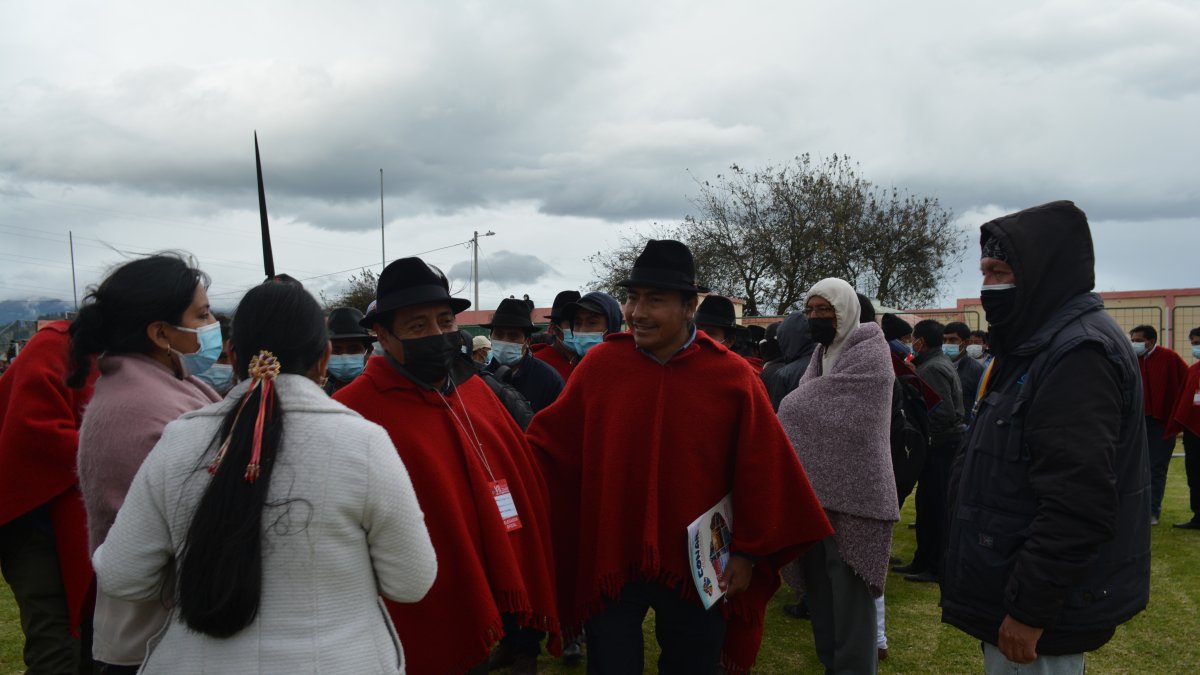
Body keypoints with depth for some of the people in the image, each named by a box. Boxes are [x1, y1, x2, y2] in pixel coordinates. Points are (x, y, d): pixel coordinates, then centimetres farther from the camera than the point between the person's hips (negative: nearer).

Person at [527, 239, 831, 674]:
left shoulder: (732, 376, -7)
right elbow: (551, 444, 4)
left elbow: (759, 473, -3)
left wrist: (748, 552, -2)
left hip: (698, 567, 0)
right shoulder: (598, 365, -5)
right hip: (608, 561, 0)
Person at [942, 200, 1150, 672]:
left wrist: (1029, 609, -24)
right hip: (1015, 589, 10)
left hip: (1041, 609, -10)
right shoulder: (1041, 343, 12)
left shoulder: (1078, 354, -22)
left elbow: (1076, 505, -29)